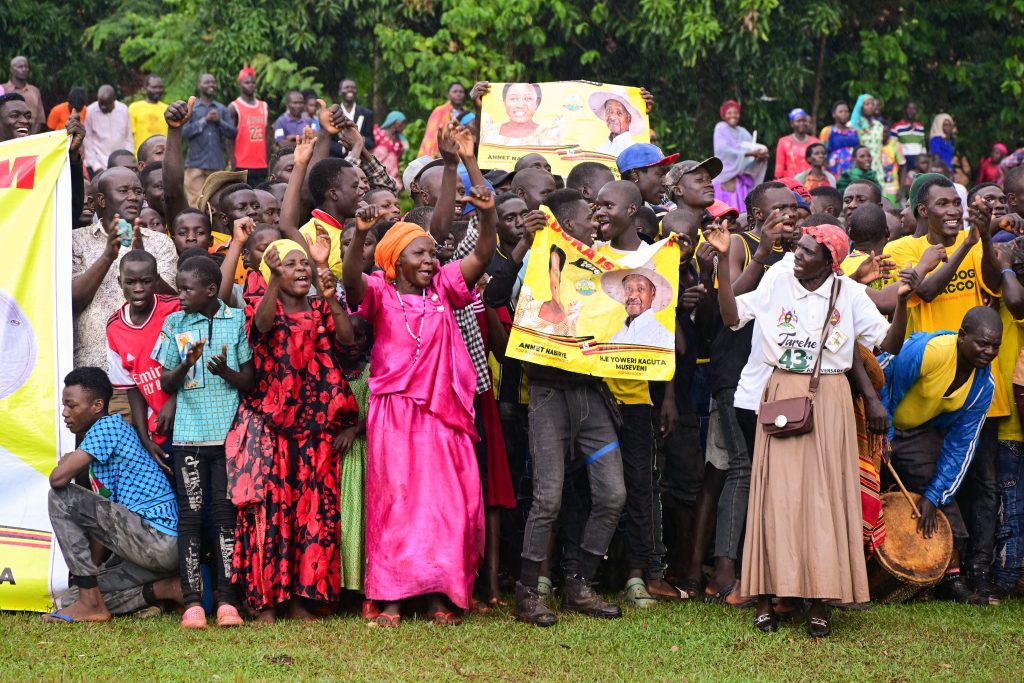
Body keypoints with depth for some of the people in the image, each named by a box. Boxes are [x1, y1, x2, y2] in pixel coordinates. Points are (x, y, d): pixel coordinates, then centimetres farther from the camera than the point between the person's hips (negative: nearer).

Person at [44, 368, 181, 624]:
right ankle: (164, 589, 4)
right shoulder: (96, 444, 22)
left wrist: (66, 462, 5)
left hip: (157, 537, -10)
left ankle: (91, 603, -10)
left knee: (61, 498, -10)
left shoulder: (109, 426, -7)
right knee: (71, 600, 12)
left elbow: (58, 478, -18)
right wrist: (90, 569, 17)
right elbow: (99, 521, 22)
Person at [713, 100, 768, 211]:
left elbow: (755, 148, 10)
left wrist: (762, 154, -15)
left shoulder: (743, 132, 17)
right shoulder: (721, 128, 2)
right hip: (727, 178, -5)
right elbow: (723, 150, -13)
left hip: (744, 177, 5)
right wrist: (748, 153, -18)